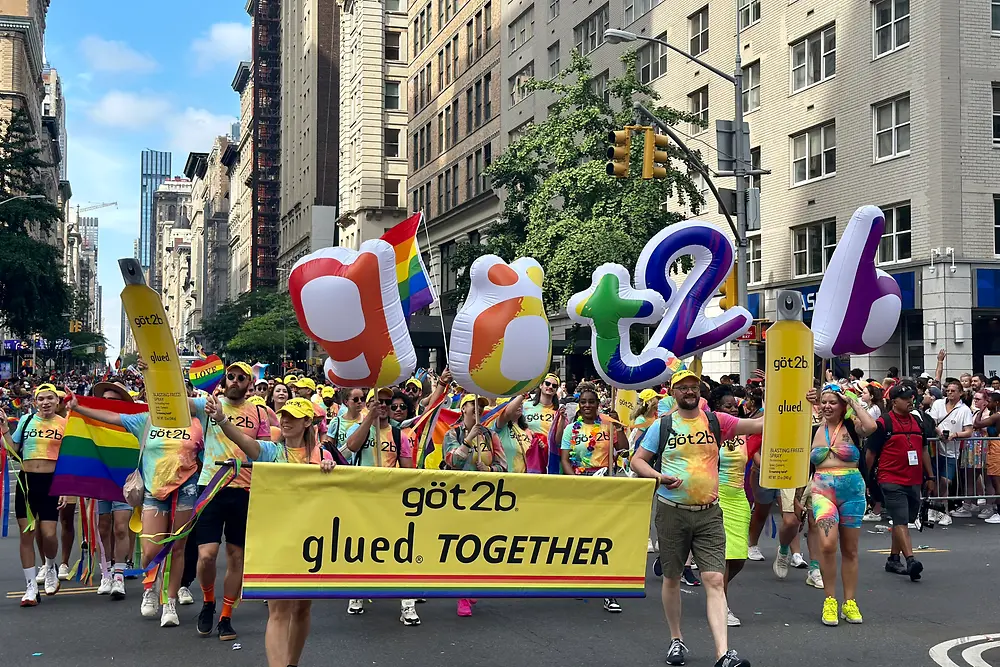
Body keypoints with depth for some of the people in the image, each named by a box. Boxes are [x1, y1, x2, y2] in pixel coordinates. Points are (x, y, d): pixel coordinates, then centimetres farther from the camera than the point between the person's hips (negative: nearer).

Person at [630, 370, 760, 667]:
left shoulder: (715, 421, 4)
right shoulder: (662, 425, 2)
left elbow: (757, 424, -4)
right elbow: (637, 460, 5)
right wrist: (659, 477, -12)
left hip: (708, 513, 0)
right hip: (672, 511, 0)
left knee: (715, 580, -8)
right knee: (672, 578, 11)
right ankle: (676, 640, 29)